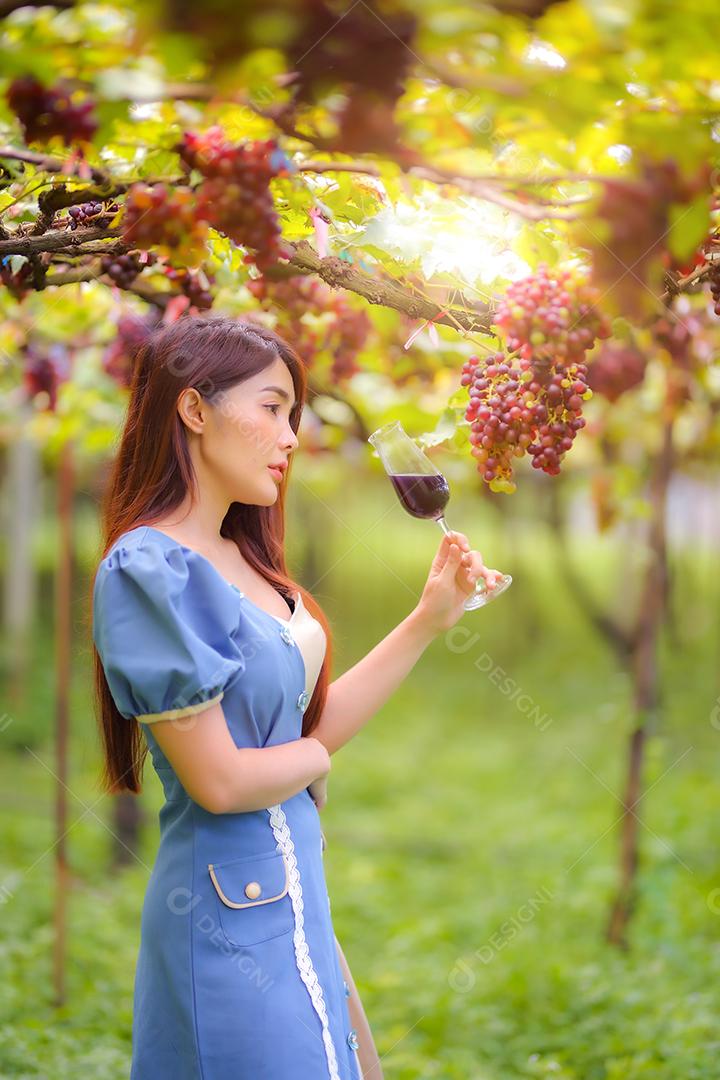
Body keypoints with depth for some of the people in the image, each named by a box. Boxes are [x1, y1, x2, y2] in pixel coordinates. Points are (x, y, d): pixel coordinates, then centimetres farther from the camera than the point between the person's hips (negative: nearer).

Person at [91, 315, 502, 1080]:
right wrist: (313, 758, -2)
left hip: (292, 898, 9)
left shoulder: (237, 557, 7)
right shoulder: (150, 571, -19)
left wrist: (431, 615, 3)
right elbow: (220, 780, -21)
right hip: (235, 916, -9)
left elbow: (317, 721, 8)